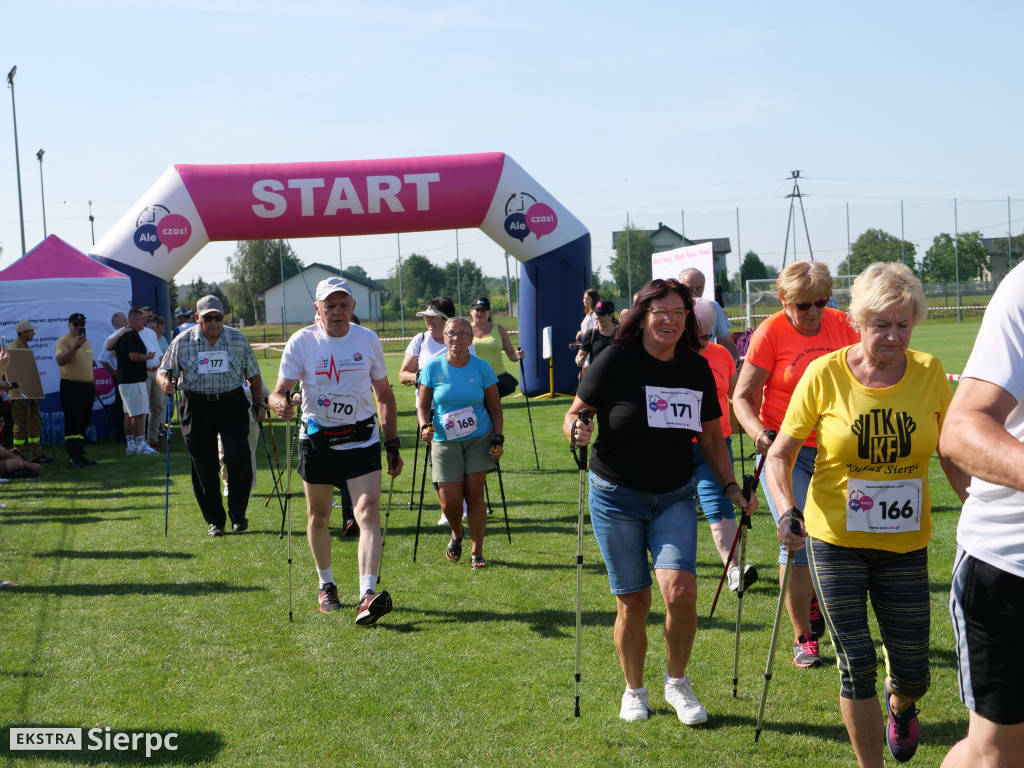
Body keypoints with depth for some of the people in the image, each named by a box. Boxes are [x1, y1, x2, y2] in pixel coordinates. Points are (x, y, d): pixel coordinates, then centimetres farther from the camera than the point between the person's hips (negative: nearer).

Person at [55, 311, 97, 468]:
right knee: (72, 422, -9)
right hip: (71, 386, -8)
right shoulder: (64, 341, -8)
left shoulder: (86, 341, 17)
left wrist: (93, 385, 23)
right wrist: (75, 347, -30)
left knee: (84, 422, 10)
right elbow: (60, 361, -23)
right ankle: (73, 457, -9)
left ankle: (80, 454, 18)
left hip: (87, 386, 8)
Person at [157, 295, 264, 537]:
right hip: (196, 408, 0)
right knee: (203, 466, 2)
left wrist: (259, 403, 10)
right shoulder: (182, 342, 1)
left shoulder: (238, 339, 4)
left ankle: (238, 514, 11)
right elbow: (163, 372, 4)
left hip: (232, 405, 0)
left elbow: (253, 374, 13)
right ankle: (214, 520, 17)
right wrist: (164, 382, -19)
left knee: (237, 460, -11)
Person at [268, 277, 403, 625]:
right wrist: (280, 402, -34)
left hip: (363, 438, 0)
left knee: (368, 513, -16)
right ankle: (326, 585, 33)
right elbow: (279, 391, -9)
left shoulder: (368, 340, 0)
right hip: (317, 439, 0)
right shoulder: (301, 342, -5)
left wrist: (393, 445, 6)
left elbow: (384, 394, 9)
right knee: (318, 518, 12)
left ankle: (367, 596, -23)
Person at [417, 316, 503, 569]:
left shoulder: (481, 367, -3)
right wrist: (425, 426, -14)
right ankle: (457, 534, 28)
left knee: (474, 494, -5)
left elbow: (495, 407, 5)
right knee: (450, 500, -5)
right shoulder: (433, 367, -3)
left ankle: (476, 552, 9)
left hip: (479, 438, 0)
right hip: (445, 442, 0)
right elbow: (423, 404, 5)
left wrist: (498, 438, -5)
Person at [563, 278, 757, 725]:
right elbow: (574, 414, -4)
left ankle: (678, 683, 8)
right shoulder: (616, 361, -10)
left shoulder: (697, 368, 2)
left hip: (675, 497, 2)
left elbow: (711, 438, 10)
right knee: (632, 603, 3)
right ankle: (634, 691, 27)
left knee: (680, 589, -17)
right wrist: (576, 430, -27)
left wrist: (731, 488, 2)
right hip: (616, 498, -2)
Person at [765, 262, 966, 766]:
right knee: (857, 665, -2)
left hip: (905, 544, 2)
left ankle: (899, 702, 46)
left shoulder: (929, 373, -4)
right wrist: (787, 509, -22)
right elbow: (780, 454, -5)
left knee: (913, 673, 7)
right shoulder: (825, 374, -11)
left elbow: (952, 455, 7)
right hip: (836, 541, -2)